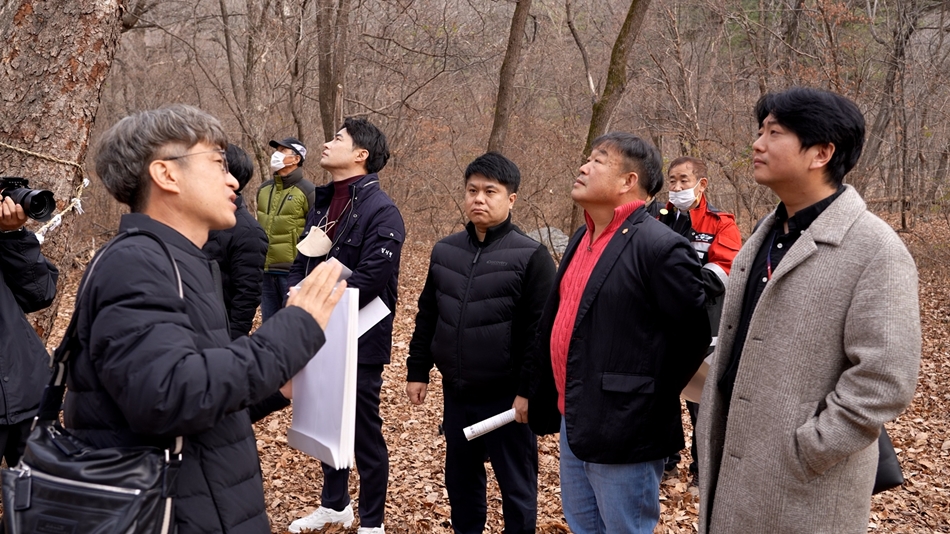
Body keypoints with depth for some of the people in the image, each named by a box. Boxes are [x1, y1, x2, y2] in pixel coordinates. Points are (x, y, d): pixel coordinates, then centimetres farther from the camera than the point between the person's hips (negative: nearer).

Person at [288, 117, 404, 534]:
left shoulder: (380, 210, -15)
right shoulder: (322, 203, 12)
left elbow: (369, 280, -23)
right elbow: (301, 264, 13)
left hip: (359, 340, -8)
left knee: (364, 433, 4)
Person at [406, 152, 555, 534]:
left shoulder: (530, 256, -11)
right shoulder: (444, 251, 5)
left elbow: (541, 331, -13)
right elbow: (427, 316, 13)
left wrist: (530, 390, -15)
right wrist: (418, 370, 10)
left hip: (506, 395, -5)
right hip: (455, 392, 5)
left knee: (516, 486, 9)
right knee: (460, 480, 19)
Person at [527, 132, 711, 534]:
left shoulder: (660, 247, -17)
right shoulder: (583, 239, 11)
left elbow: (697, 333, -18)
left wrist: (652, 401, -9)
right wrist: (550, 403, 16)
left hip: (624, 432, -8)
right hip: (575, 425, 9)